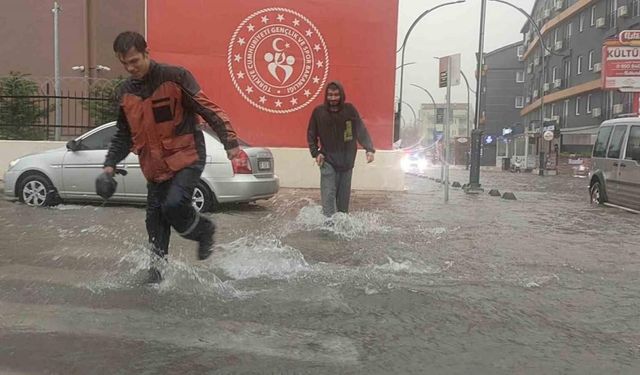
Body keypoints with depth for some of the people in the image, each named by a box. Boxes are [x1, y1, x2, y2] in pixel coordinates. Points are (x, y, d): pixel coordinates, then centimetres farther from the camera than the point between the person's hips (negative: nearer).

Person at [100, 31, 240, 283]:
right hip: (154, 165, 6)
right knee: (155, 219, 8)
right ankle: (157, 267, 24)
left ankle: (203, 230, 8)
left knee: (173, 204, -24)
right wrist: (110, 164, 6)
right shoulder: (126, 92, 7)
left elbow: (208, 109, -14)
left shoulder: (175, 77, -13)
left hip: (187, 157, -6)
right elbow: (124, 135, 17)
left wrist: (229, 142, -21)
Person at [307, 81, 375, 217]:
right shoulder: (318, 112, -4)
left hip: (347, 161, 2)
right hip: (328, 161, -1)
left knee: (344, 195, 10)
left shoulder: (350, 110, -3)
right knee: (328, 194, -10)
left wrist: (369, 149, -12)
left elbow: (361, 131, -2)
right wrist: (316, 152, -5)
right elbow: (311, 134, 5)